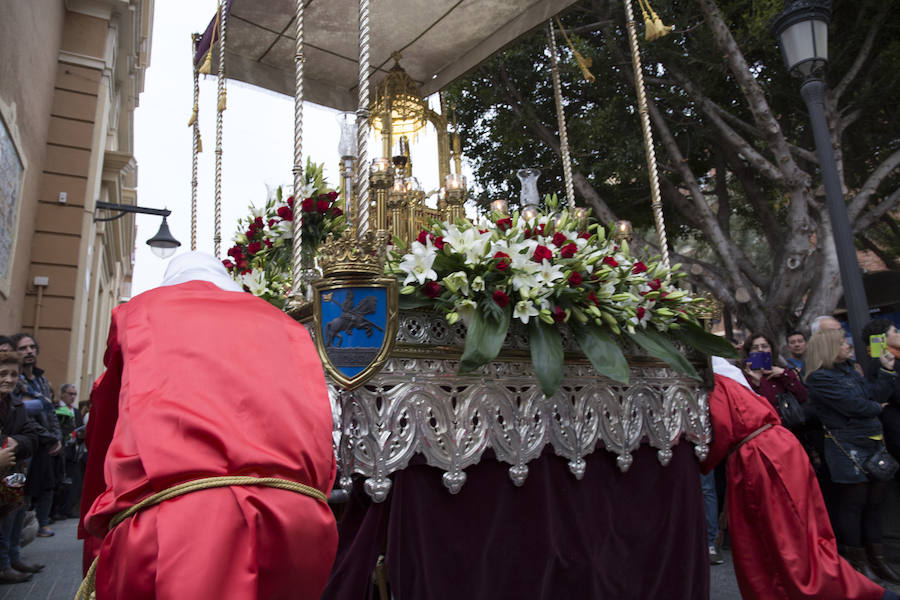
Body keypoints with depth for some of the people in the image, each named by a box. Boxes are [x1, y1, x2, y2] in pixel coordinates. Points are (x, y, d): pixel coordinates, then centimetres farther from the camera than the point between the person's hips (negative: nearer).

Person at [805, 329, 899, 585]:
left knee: (874, 500, 14)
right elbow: (853, 406, -18)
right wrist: (876, 408, 0)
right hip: (847, 446, -9)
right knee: (852, 501, 1)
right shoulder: (820, 378, -15)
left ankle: (876, 560, 26)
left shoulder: (848, 370, 15)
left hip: (871, 443, 9)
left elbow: (875, 395, 11)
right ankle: (857, 563, 14)